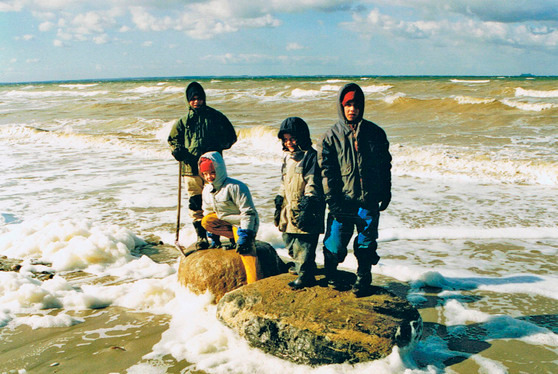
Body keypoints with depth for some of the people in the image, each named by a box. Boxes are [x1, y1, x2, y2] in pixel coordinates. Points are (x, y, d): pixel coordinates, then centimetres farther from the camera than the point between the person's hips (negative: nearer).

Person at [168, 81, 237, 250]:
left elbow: (231, 136, 9)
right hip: (191, 168, 2)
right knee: (195, 205, 2)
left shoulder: (215, 116, 7)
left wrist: (218, 146, -10)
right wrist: (177, 150, 0)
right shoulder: (184, 121, 13)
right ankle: (201, 238, 13)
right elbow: (173, 138, 23)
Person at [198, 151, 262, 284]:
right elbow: (209, 212, 15)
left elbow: (248, 212, -21)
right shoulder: (207, 190, 3)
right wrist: (214, 237, 16)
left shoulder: (235, 187, -21)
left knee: (246, 250, -26)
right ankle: (235, 236, -3)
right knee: (205, 221, -12)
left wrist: (244, 235, -25)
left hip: (243, 224, -8)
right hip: (225, 222, 8)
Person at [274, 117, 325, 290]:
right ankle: (300, 266, 26)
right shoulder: (288, 157, 17)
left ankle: (305, 275, 1)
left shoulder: (310, 156, -9)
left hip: (305, 211, -9)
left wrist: (307, 203, -20)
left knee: (303, 243, -7)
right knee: (290, 241, 12)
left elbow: (313, 184, -14)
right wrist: (279, 200, 23)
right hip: (288, 210, 9)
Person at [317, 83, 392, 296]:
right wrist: (333, 202, -9)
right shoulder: (332, 136, 1)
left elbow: (385, 165, 14)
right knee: (335, 243, 1)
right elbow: (326, 171, -2)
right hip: (342, 201, -1)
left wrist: (386, 193, 11)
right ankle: (330, 275, 26)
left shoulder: (375, 133, 7)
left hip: (369, 201, 2)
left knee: (366, 242, 7)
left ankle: (363, 279, 25)